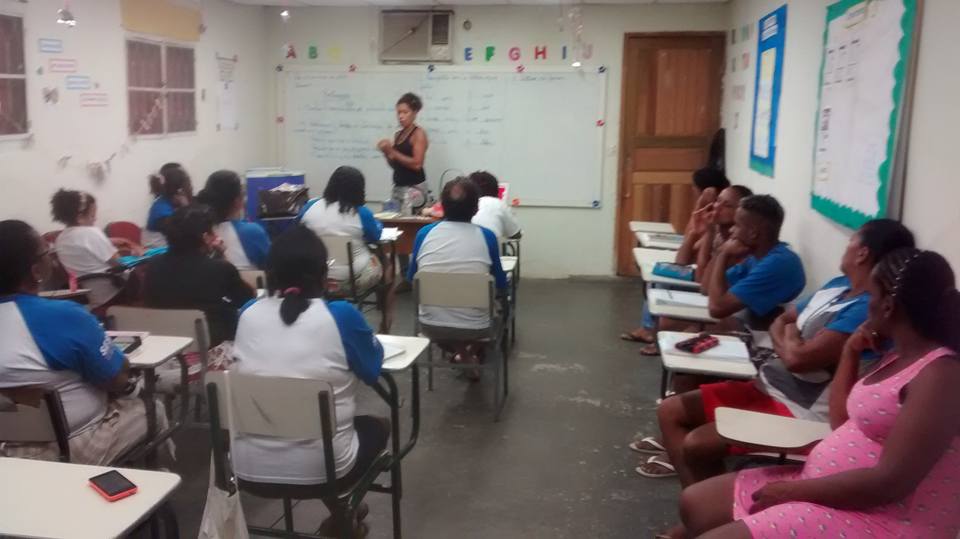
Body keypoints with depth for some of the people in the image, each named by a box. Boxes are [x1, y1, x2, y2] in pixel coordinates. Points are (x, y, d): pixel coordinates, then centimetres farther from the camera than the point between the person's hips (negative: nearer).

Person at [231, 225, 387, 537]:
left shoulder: (248, 313, -1)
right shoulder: (341, 315, -13)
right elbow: (373, 371, 4)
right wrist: (362, 335, 21)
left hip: (248, 466, 5)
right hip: (319, 468, -4)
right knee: (377, 427, 28)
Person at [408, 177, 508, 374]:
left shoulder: (424, 233, -6)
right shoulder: (487, 237, -10)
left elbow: (411, 279, 9)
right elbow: (501, 285, 3)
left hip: (432, 325, 2)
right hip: (474, 327, -1)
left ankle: (458, 350, 24)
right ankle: (470, 351, 38)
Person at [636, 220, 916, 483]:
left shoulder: (867, 310, -22)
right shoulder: (837, 285, 10)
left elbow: (797, 358, -28)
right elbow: (780, 322, 18)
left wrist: (789, 337, -4)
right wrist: (788, 343, -5)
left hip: (799, 413, -10)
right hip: (765, 388, 10)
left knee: (696, 445, -24)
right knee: (670, 411, 3)